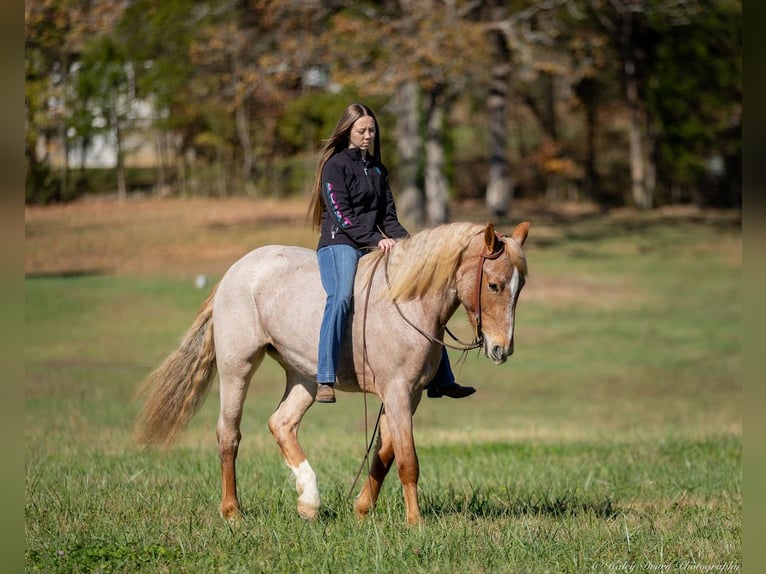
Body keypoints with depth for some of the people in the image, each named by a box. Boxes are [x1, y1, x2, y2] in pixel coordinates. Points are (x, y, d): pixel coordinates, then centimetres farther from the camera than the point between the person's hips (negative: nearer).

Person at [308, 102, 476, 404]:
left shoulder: (377, 169, 20)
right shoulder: (335, 165, -2)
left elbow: (387, 217, 18)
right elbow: (342, 214, -11)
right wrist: (376, 240, -20)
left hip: (373, 250, 8)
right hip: (339, 245, -8)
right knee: (341, 297, -36)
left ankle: (440, 381, 13)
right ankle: (325, 381, -43)